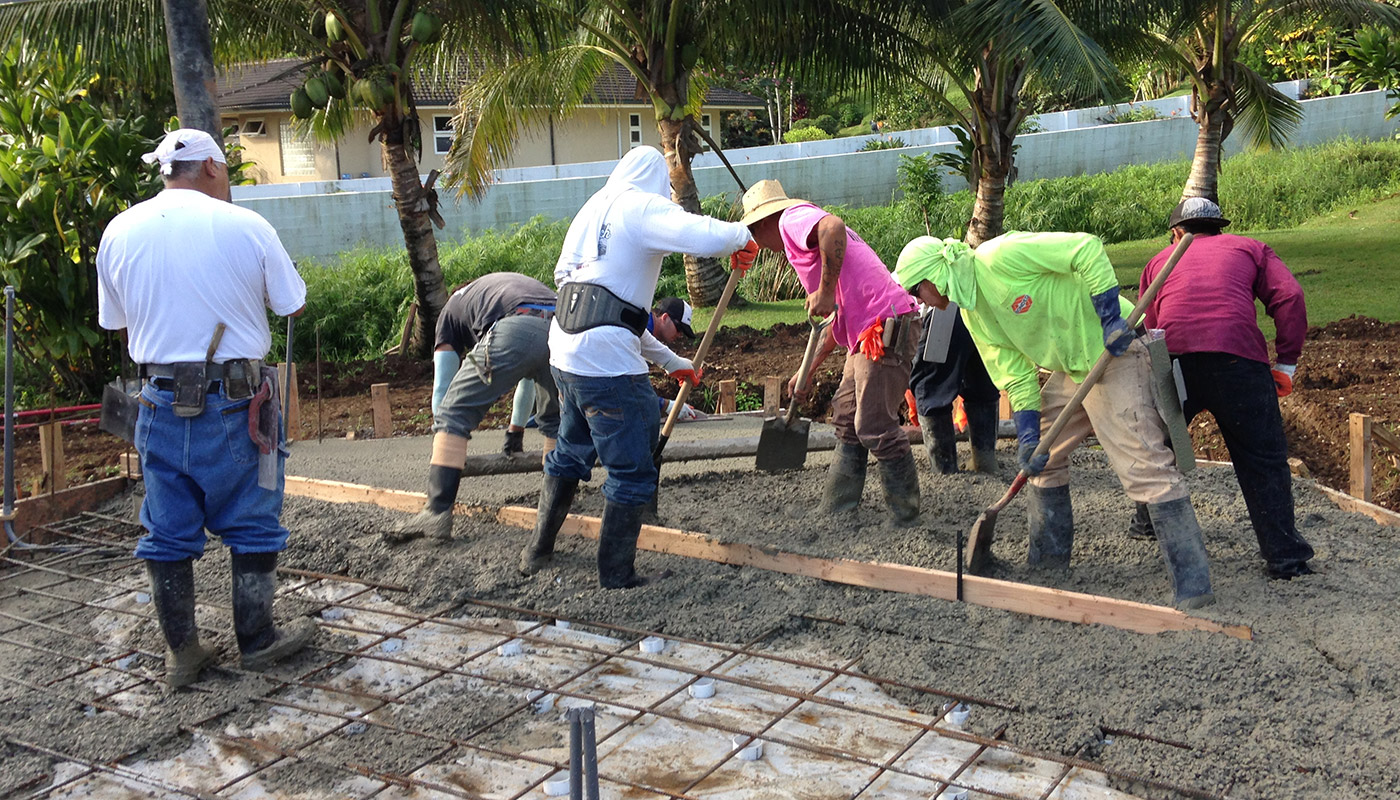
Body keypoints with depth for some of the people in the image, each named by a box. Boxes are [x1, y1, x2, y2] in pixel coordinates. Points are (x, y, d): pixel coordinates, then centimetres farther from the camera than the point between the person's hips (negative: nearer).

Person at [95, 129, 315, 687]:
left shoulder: (119, 233, 3)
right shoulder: (245, 227, -8)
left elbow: (117, 323, 11)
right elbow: (294, 306, 1)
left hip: (161, 403, 3)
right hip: (235, 404, -3)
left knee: (169, 530, 12)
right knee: (251, 522, 11)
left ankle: (181, 652, 21)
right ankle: (256, 640, 21)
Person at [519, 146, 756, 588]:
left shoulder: (592, 210, 22)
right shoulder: (644, 207, -4)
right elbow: (706, 237, -25)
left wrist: (668, 360, 27)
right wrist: (741, 237, 0)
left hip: (565, 352, 9)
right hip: (607, 362, -9)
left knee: (570, 453, 27)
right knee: (632, 471, 3)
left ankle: (539, 549, 39)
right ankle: (616, 577, 11)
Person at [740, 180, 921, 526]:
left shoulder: (792, 219, 0)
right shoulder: (801, 243, 28)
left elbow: (834, 226, -26)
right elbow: (838, 321, 30)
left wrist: (825, 292, -20)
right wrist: (807, 371, 32)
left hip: (885, 326, -11)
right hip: (868, 331, 11)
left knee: (875, 428, -7)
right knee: (846, 421, 15)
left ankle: (907, 523, 1)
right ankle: (835, 513, 22)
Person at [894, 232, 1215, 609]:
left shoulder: (999, 258, -20)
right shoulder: (972, 314, 7)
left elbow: (1087, 248, -23)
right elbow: (1017, 376, 6)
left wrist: (1110, 317, -24)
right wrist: (1028, 436, -3)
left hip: (1114, 354, -10)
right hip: (1069, 369, 10)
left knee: (1143, 464, -15)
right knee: (1040, 455, 15)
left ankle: (1193, 584, -11)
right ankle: (1048, 560, 29)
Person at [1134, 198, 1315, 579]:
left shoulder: (1160, 260, 28)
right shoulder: (1250, 248, 24)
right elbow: (1289, 297, 6)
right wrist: (1286, 363, 9)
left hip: (1173, 358, 2)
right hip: (1239, 358, -1)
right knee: (1263, 459, 6)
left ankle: (1150, 519, 40)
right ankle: (1284, 556, 6)